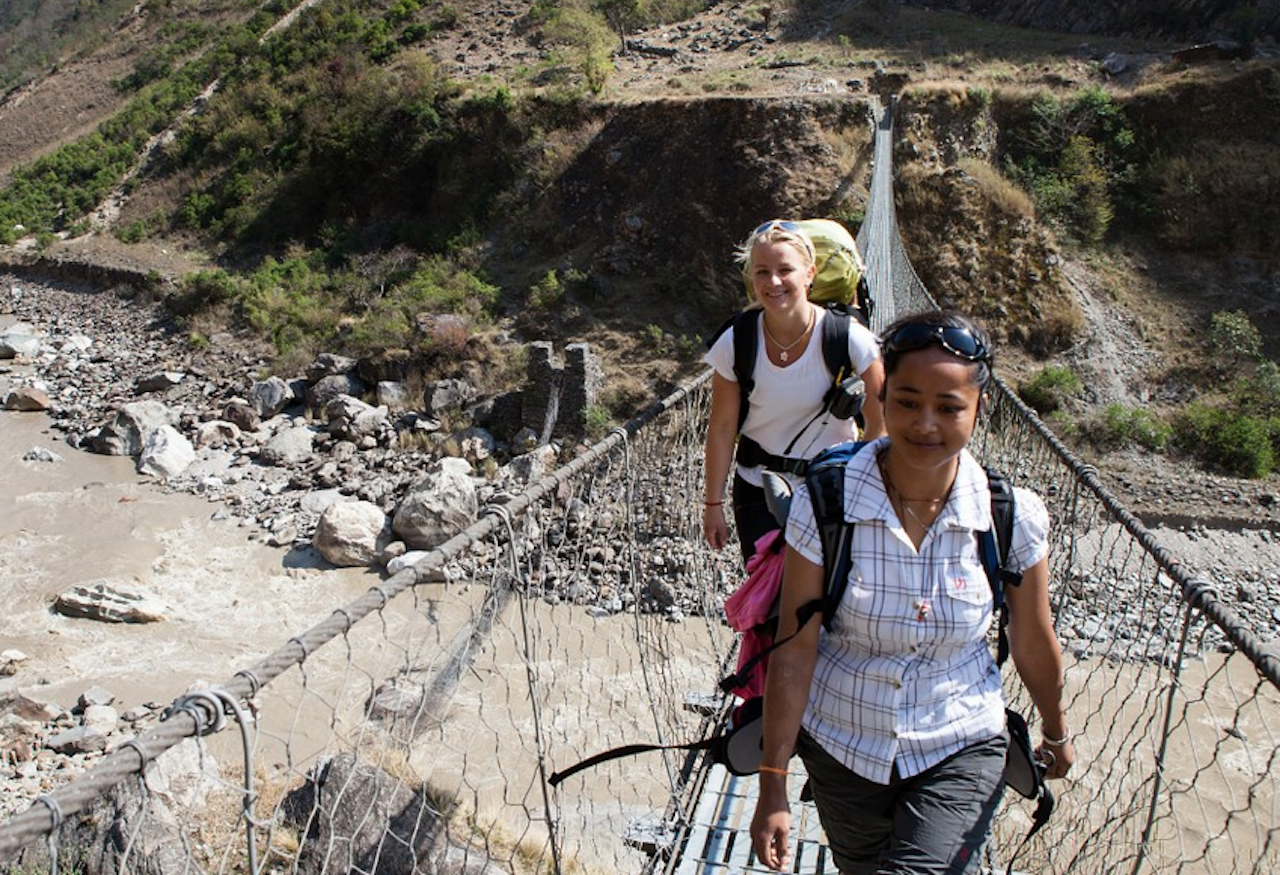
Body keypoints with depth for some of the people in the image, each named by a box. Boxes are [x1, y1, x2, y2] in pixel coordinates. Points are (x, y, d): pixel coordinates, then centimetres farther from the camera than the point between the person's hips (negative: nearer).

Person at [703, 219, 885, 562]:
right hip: (758, 486, 1)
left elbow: (879, 425, -9)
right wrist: (713, 503, -1)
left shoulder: (848, 338, -18)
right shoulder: (735, 343, -14)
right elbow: (722, 428, -5)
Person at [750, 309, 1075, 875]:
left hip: (962, 750, 0)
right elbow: (793, 652, -14)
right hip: (842, 748, 1)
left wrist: (1056, 734, 16)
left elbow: (1032, 646, 1)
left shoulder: (1013, 516, -15)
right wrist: (772, 788, -10)